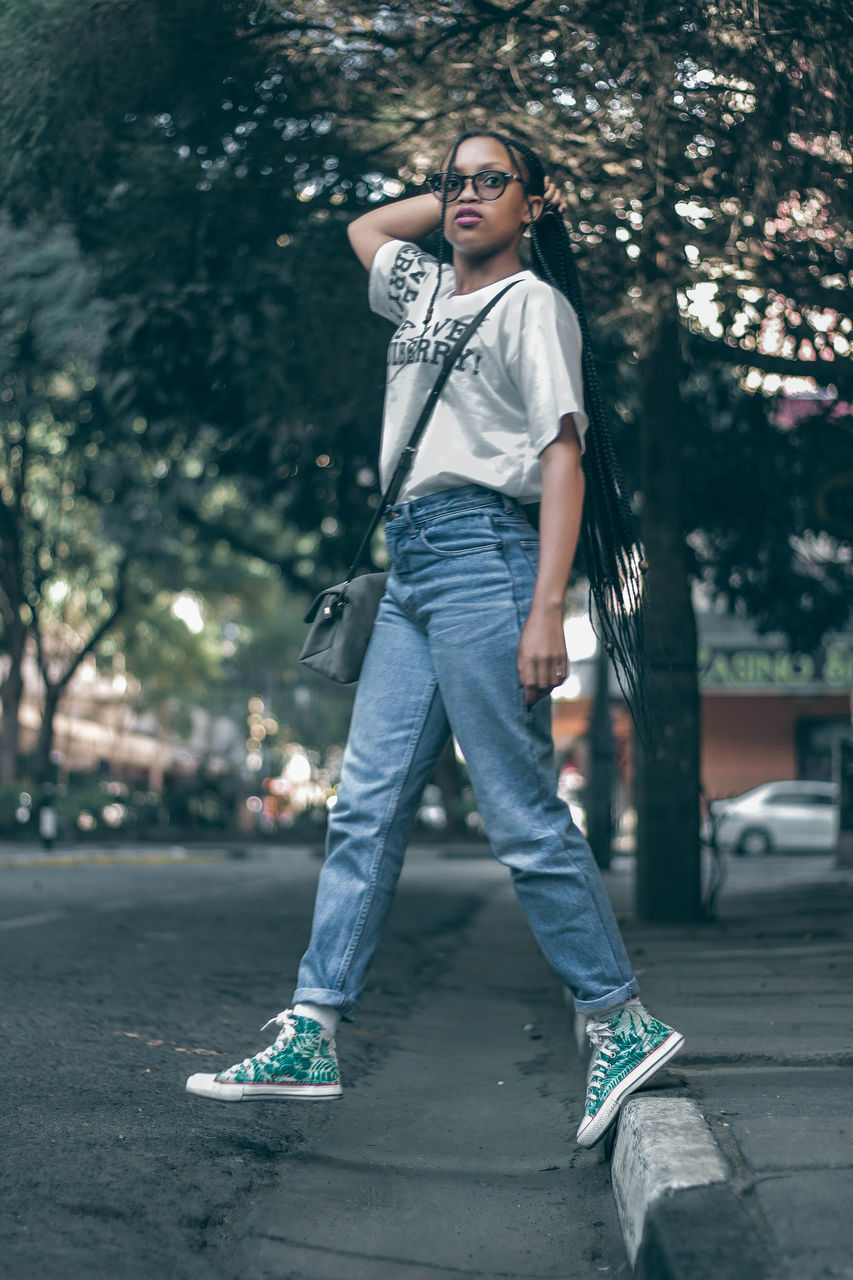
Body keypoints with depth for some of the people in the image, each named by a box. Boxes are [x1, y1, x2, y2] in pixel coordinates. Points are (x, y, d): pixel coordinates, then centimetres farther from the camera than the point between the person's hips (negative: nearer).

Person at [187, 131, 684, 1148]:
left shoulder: (533, 302, 0)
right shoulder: (426, 292, 22)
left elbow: (563, 456, -9)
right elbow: (365, 225, 43)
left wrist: (545, 614, -18)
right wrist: (453, 194, 25)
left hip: (482, 552, -8)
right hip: (409, 567, 8)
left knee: (523, 815, -9)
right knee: (366, 804, 3)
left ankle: (622, 1024, 1)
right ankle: (310, 1036, 4)